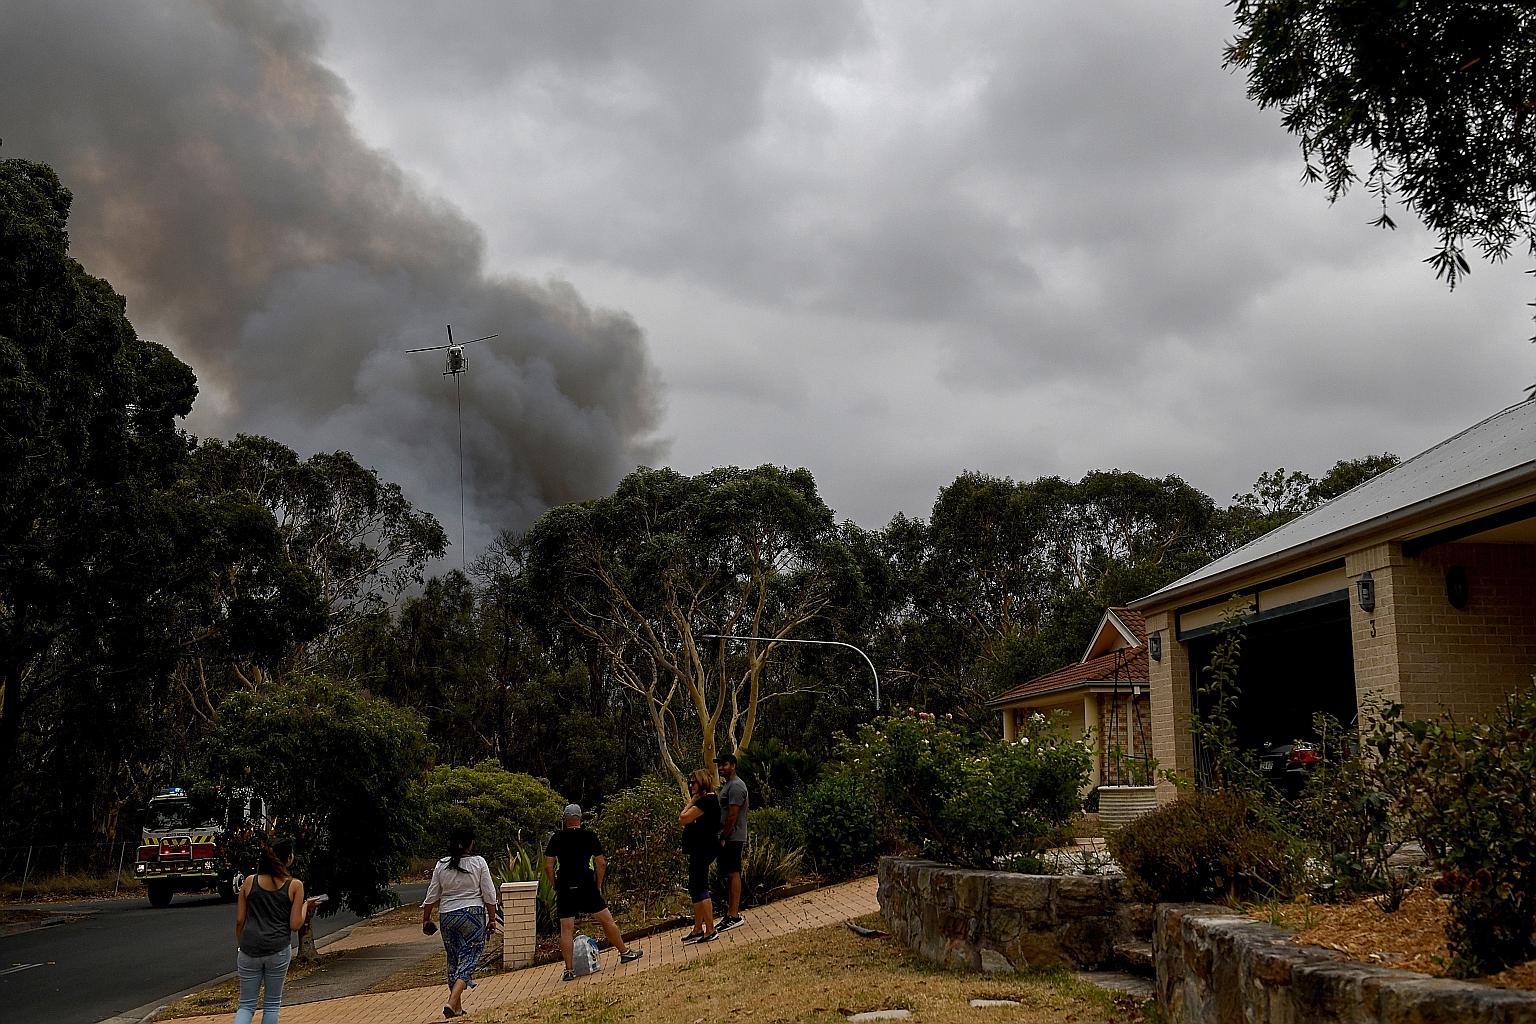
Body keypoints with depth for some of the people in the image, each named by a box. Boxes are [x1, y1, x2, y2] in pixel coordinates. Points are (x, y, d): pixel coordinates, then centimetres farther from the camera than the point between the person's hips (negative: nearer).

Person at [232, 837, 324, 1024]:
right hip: (278, 950, -2)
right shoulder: (294, 886, -4)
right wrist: (307, 906, 11)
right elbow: (295, 925, -6)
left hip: (249, 950, 2)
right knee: (272, 1005, 13)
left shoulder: (249, 882, 4)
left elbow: (240, 920, 5)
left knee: (246, 1005, 10)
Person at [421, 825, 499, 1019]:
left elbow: (432, 896, 5)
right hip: (473, 915, -3)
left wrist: (425, 919, 17)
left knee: (453, 960, 15)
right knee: (469, 959, -2)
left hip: (447, 916, 3)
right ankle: (452, 1001, -19)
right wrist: (492, 919, 4)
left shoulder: (441, 865, 1)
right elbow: (489, 895, -4)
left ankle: (458, 1006, 21)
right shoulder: (479, 863, -5)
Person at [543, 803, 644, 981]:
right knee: (606, 919, 12)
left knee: (566, 929, 2)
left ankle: (568, 970, -2)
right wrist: (598, 885, 11)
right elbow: (601, 863, 1)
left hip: (564, 889, 1)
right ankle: (625, 953, 22)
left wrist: (556, 887, 9)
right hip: (587, 887, 0)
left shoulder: (556, 838, 2)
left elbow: (548, 866, -1)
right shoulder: (590, 836, 2)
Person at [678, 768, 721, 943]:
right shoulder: (707, 799, 17)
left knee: (700, 888, -8)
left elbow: (684, 818, -18)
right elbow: (685, 819, 15)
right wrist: (692, 801, 7)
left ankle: (710, 930, -6)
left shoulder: (707, 800, -16)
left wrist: (691, 801, -8)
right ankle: (698, 929, 24)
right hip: (699, 849, 11)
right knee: (695, 888, 16)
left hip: (703, 849, -11)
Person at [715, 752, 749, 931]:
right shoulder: (728, 785, 18)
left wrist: (723, 838, -18)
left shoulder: (736, 786, -15)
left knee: (733, 874, -8)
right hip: (727, 838, 10)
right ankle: (732, 911, 17)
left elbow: (732, 815, -20)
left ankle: (734, 915, -7)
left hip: (733, 839, -10)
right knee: (729, 875, 12)